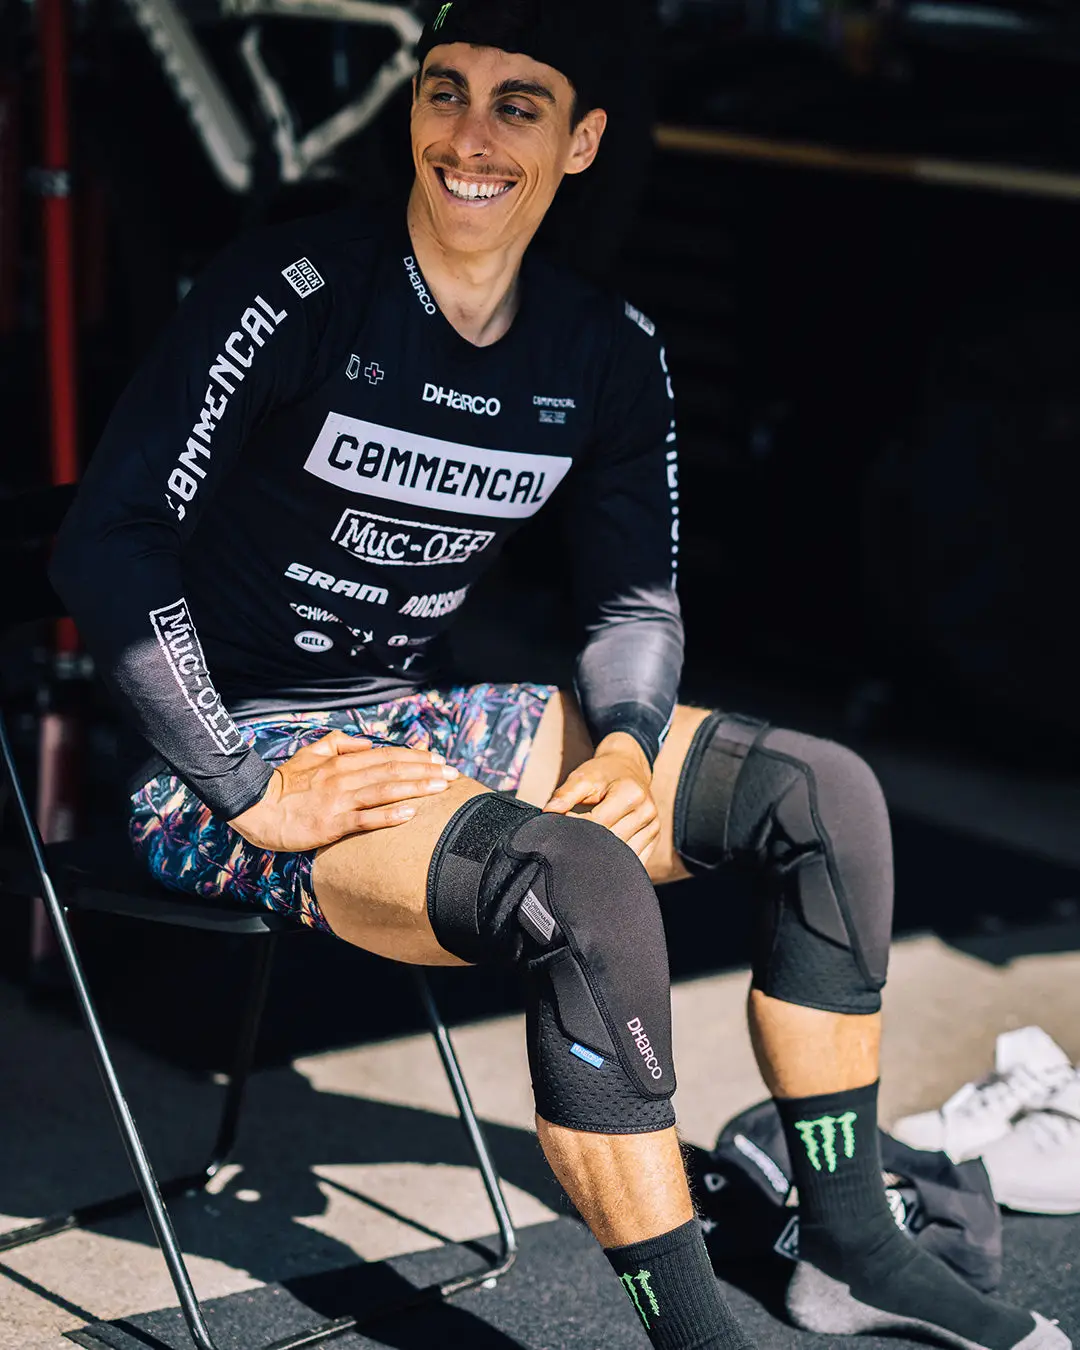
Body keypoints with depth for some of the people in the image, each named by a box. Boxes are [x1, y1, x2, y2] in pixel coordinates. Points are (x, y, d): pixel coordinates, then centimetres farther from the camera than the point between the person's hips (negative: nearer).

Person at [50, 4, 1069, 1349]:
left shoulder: (606, 353, 2)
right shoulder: (298, 292, -18)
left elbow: (636, 598, 12)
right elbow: (107, 545, -21)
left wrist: (626, 741, -9)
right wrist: (246, 791, -23)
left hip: (419, 724, 7)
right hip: (237, 758, -7)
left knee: (822, 790, -3)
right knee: (584, 882, -33)